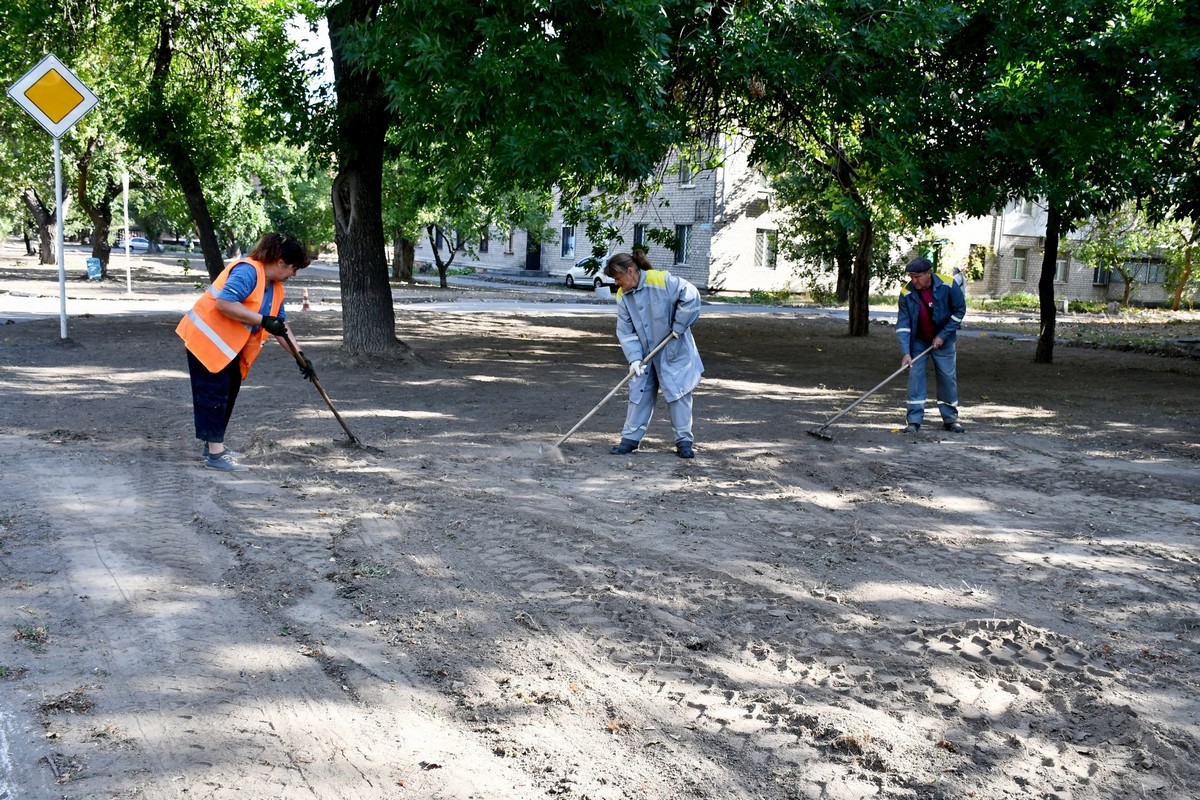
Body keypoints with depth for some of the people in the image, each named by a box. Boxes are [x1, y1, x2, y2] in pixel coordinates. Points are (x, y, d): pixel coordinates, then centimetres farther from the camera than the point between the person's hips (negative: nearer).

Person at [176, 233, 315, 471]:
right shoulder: (247, 271, -22)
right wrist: (263, 321, -31)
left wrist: (300, 355, 3)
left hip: (231, 346, 10)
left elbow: (280, 326, 12)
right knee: (214, 393, -8)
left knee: (228, 393, 14)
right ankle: (215, 454, -6)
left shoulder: (275, 288, 8)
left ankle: (214, 443, 28)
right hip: (206, 338, -10)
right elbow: (224, 303, -32)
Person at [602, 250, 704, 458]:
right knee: (639, 392, 5)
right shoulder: (623, 297, -4)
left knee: (678, 392, -1)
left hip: (673, 351, -5)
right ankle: (631, 438, 13)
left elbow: (691, 297, -19)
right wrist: (634, 357, -15)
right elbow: (625, 331, -4)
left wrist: (678, 327, -16)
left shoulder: (662, 281, -22)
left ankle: (684, 440, 9)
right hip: (645, 355, 5)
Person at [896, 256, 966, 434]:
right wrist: (905, 352, -27)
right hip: (918, 341, 0)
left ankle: (950, 418, 17)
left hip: (943, 340, 0)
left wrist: (943, 335, -13)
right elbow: (903, 324, -19)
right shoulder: (907, 293, -19)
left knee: (948, 377, 4)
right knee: (915, 376, -7)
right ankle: (914, 420, -3)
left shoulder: (948, 286, -21)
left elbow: (959, 310, -9)